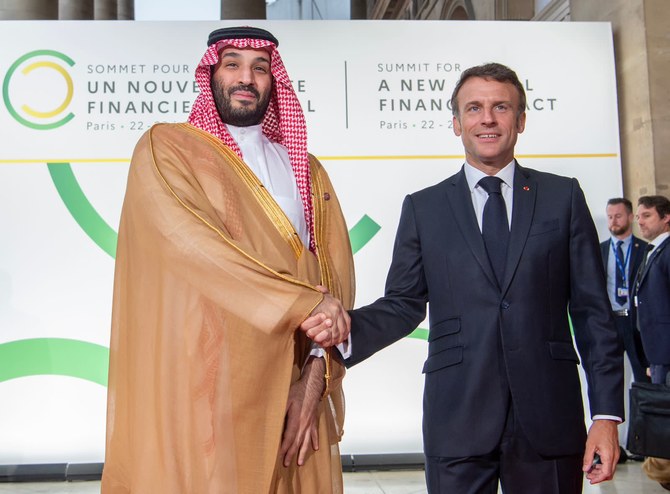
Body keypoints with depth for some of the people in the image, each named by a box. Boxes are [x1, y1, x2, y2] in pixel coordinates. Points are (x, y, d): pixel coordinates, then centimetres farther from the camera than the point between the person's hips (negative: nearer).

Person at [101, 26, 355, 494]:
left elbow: (336, 270, 4)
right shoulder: (166, 149, 1)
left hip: (293, 395, 4)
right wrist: (302, 303, -18)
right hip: (204, 390, -3)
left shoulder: (306, 170, 14)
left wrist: (316, 374, -9)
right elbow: (193, 244, -15)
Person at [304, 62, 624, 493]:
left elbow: (592, 311, 4)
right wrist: (347, 326, -14)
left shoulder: (563, 196, 7)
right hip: (458, 421, 0)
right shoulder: (423, 208, 8)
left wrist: (607, 412, -1)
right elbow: (403, 305, 6)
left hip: (549, 417, 1)